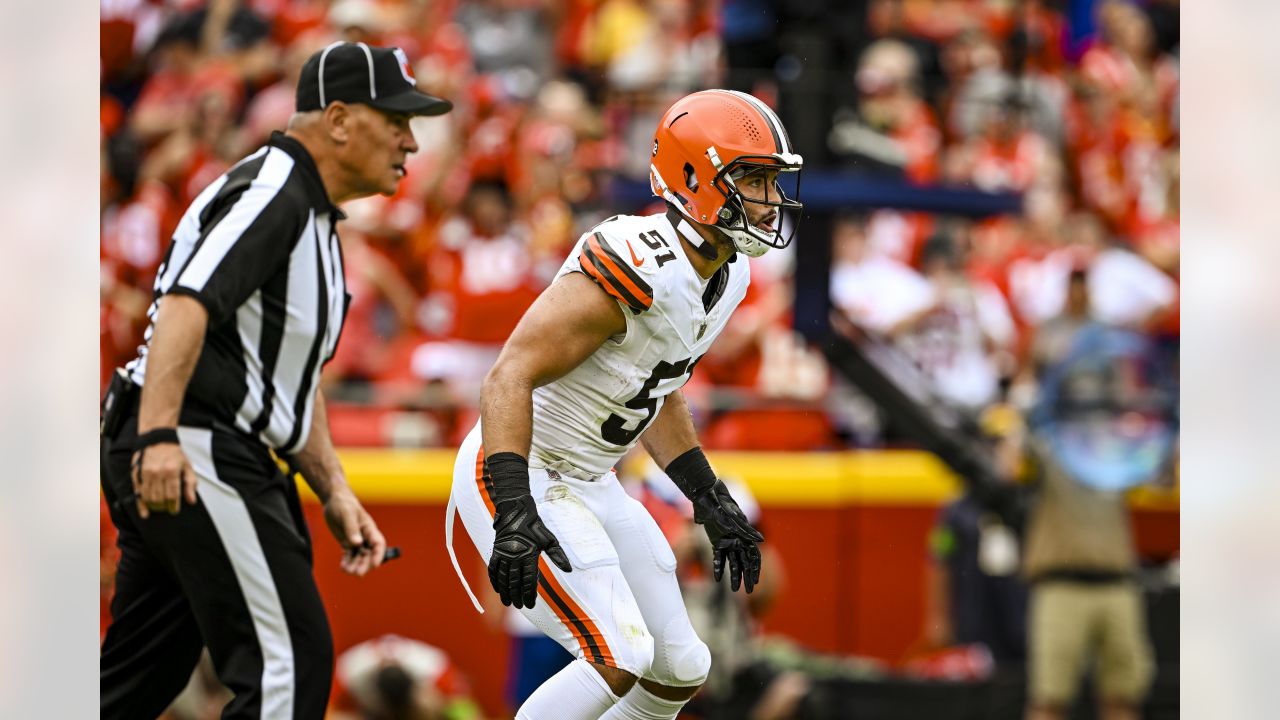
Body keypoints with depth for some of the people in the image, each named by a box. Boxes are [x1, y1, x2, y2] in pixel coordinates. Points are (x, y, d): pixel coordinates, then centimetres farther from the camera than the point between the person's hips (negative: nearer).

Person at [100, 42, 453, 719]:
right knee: (291, 659, -14)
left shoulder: (314, 218, 23)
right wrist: (158, 437, -36)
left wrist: (335, 495, 18)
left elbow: (292, 379, 27)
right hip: (192, 458, -11)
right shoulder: (271, 191, -11)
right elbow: (186, 305, -25)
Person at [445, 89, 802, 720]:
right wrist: (515, 513, -36)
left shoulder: (725, 277, 4)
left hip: (588, 485, 10)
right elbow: (510, 378, -29)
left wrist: (711, 502, 17)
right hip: (522, 477, -10)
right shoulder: (635, 270, -26)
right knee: (621, 660, -20)